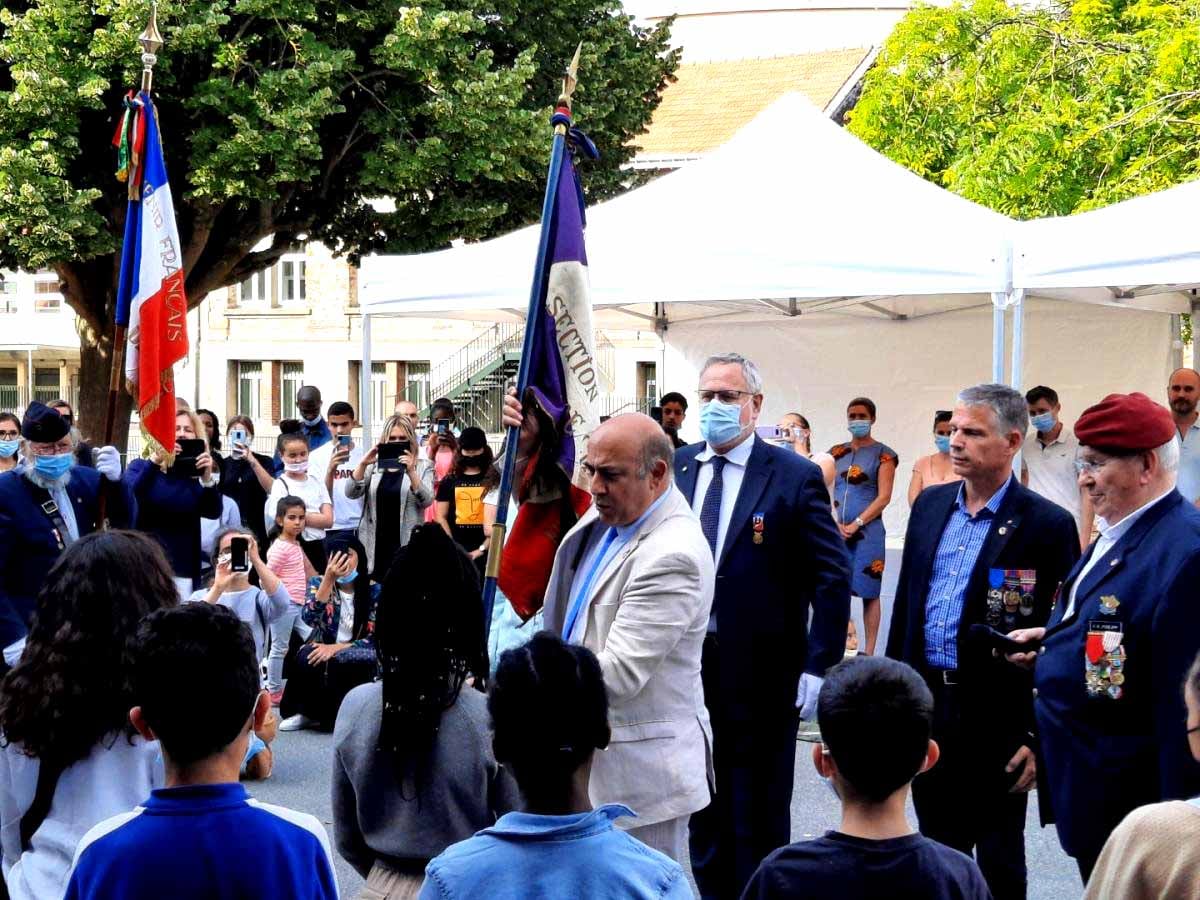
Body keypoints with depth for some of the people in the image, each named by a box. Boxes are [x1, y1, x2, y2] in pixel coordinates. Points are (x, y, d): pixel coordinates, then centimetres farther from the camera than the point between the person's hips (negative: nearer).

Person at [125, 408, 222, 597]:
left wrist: (207, 478, -25)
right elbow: (130, 499, -15)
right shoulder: (141, 467, 5)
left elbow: (214, 513, -7)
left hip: (182, 572, 1)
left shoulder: (198, 477, 7)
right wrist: (154, 461, -27)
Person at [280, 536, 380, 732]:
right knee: (307, 659, -33)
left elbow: (375, 639, -8)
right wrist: (329, 580, -27)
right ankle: (309, 713, -10)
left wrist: (338, 647, -22)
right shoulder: (318, 583, 0)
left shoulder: (375, 591, -4)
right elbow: (310, 619, -19)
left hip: (357, 655, -2)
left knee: (340, 662, -37)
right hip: (323, 649, 2)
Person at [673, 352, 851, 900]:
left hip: (761, 676, -4)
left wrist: (819, 666, -13)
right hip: (684, 666, 4)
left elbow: (831, 578, -8)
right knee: (703, 810, 14)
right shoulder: (674, 468, 4)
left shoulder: (795, 477, -8)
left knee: (759, 817, 6)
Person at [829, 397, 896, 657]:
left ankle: (869, 653, -1)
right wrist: (835, 523, -7)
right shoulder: (836, 452, 13)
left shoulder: (883, 454, 0)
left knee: (869, 592, -3)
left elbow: (884, 497, -6)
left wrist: (856, 524, -13)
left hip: (868, 531, -4)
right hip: (835, 532, 4)